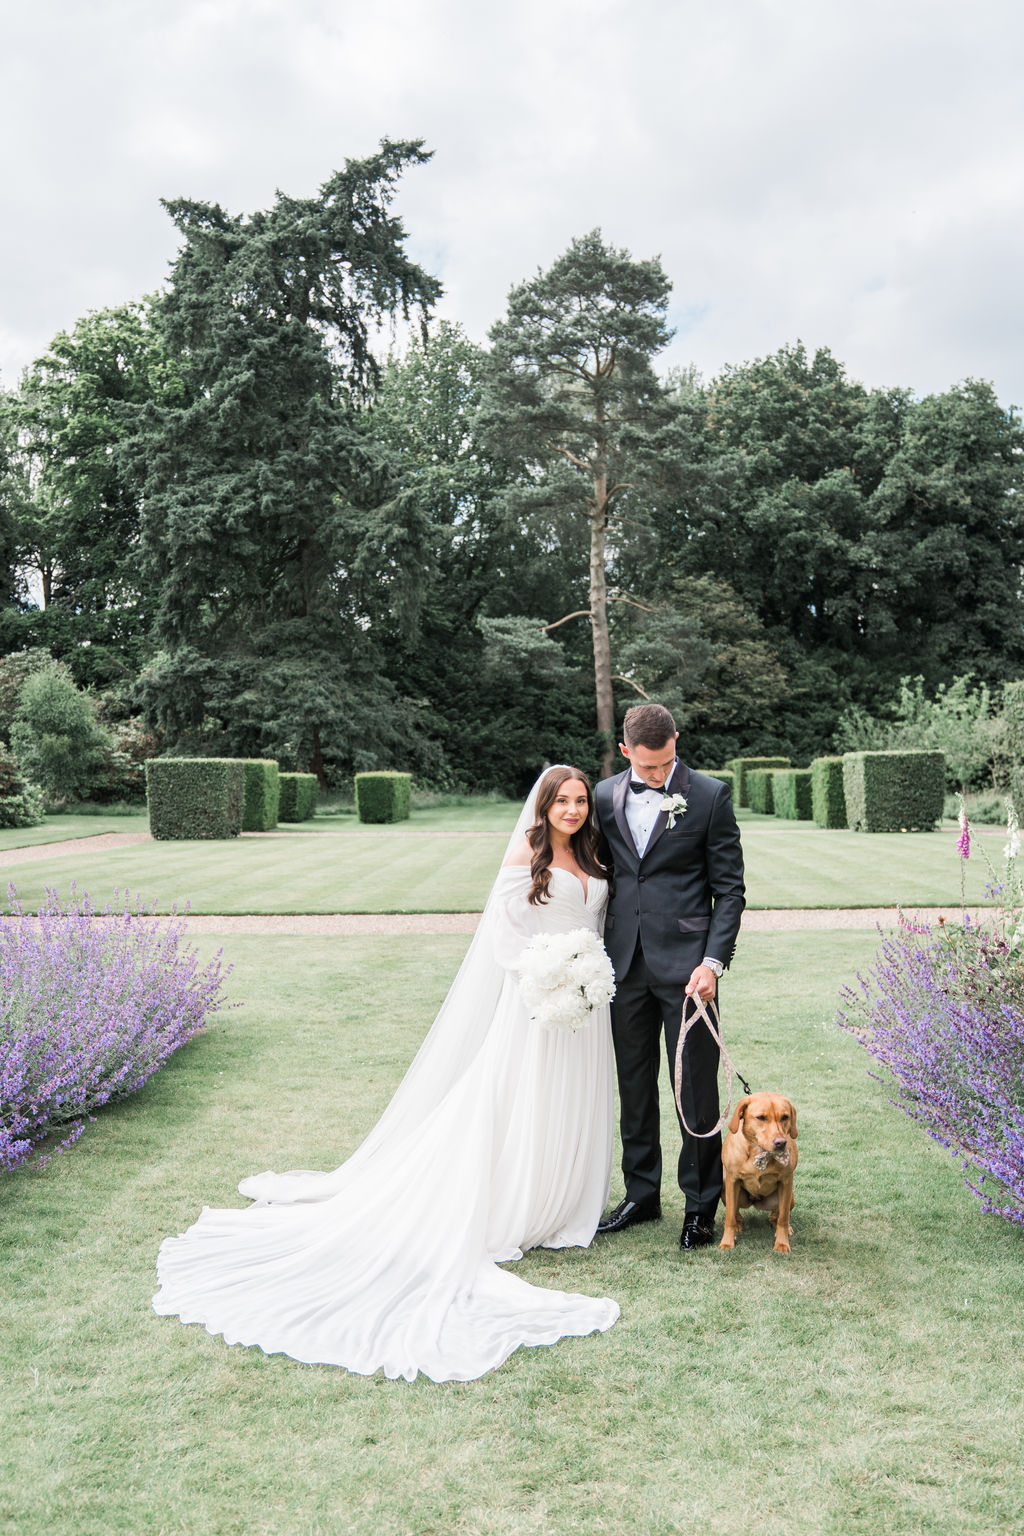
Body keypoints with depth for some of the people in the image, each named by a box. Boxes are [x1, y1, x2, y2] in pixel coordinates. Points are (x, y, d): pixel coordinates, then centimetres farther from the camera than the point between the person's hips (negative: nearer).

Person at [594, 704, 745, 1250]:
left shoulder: (710, 795, -6)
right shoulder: (605, 795, 6)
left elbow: (729, 888, -4)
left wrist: (714, 961, -13)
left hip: (686, 962, -4)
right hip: (624, 963, 4)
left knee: (696, 1087, 3)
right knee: (633, 1083, 14)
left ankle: (701, 1204, 18)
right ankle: (641, 1194, 28)